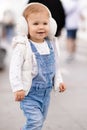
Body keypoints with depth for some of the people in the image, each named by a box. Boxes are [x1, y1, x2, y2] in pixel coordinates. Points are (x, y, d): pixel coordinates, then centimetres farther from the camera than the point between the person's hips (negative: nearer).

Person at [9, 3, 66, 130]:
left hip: (46, 91, 7)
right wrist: (18, 88, -23)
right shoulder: (23, 46, -18)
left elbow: (55, 65, 15)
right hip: (29, 92, -6)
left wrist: (58, 81, 10)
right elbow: (15, 67, -18)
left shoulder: (51, 44, 2)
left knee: (41, 119, 19)